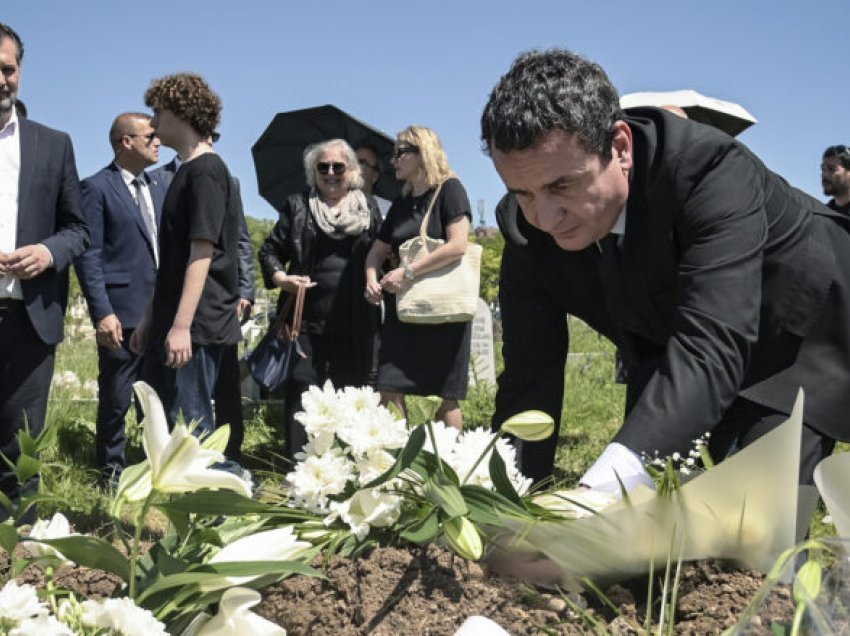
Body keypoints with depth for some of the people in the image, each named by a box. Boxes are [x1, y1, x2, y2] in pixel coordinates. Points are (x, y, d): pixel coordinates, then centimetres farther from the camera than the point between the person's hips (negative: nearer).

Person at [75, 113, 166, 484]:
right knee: (116, 399, 3)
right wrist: (102, 313, -17)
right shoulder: (97, 188, -5)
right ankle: (112, 474, 17)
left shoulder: (160, 188, 15)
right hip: (122, 314, -6)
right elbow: (88, 256, -10)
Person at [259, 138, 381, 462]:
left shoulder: (369, 208, 13)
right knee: (301, 388, -3)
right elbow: (270, 249, 9)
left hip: (355, 322, 1)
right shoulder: (298, 206, 9)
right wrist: (278, 275, -9)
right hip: (308, 318, -1)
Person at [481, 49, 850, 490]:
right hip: (670, 348, 5)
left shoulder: (715, 170, -37)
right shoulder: (527, 228, -21)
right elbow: (529, 378, -19)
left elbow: (712, 349, -48)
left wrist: (609, 481, -61)